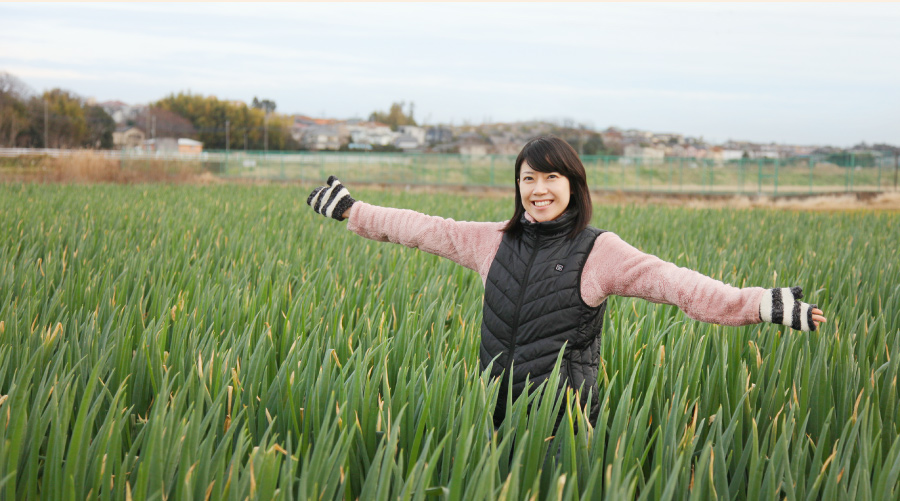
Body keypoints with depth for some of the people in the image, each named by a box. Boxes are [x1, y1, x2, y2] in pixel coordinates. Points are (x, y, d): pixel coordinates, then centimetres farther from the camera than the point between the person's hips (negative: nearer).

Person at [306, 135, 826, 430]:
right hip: (497, 412, 4)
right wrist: (352, 210, 21)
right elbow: (426, 228, 16)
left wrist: (765, 304, -24)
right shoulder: (496, 240, 9)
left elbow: (676, 283, -13)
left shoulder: (599, 251, -5)